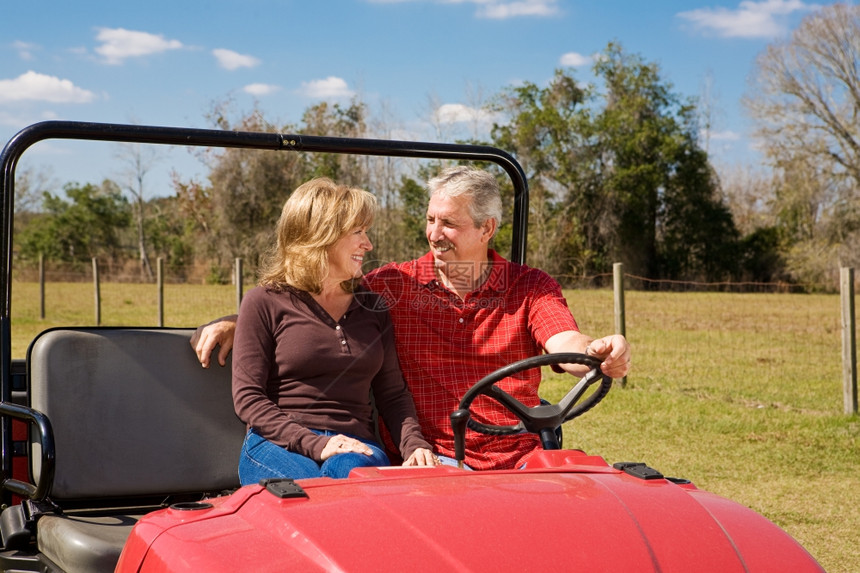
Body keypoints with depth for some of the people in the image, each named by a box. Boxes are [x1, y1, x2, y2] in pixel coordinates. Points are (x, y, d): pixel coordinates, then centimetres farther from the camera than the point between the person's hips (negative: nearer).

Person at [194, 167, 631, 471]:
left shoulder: (530, 287, 9)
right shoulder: (396, 284, 8)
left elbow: (566, 345, -8)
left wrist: (600, 354, -33)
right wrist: (231, 322, -1)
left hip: (520, 459, 2)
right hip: (436, 460, -1)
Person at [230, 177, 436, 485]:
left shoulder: (372, 306, 20)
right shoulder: (265, 302, 4)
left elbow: (393, 392, 20)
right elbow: (248, 397, -2)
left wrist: (414, 445, -2)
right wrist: (315, 445, -15)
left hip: (355, 447, 3)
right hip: (278, 445, -3)